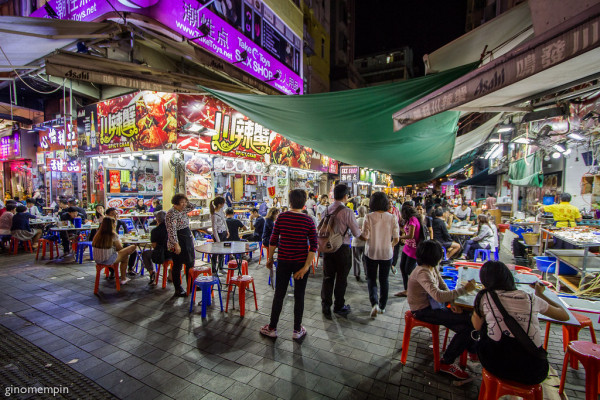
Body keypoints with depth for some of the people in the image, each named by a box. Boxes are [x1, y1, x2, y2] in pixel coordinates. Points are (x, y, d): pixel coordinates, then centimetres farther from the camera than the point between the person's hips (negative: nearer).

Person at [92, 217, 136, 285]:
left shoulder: (98, 234, 3)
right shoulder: (113, 235, -15)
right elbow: (120, 248, -7)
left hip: (97, 260, 7)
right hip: (108, 260, -7)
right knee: (125, 256, 19)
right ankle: (123, 279, 27)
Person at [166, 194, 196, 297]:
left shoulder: (182, 211, 8)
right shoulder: (172, 214, -17)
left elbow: (193, 206, 25)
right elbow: (172, 231, -23)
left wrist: (186, 201, 8)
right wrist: (176, 245, -26)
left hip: (188, 240, 9)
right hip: (178, 242, -9)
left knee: (190, 263, 15)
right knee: (178, 266, 2)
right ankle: (178, 290, 13)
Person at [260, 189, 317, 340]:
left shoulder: (282, 217, -6)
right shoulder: (308, 220, -7)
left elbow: (273, 240, -3)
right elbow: (313, 246, -12)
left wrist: (270, 258, 9)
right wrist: (306, 267, -10)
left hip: (284, 261, 1)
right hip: (301, 262, 0)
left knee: (279, 295, 12)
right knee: (299, 296, 11)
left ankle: (272, 328, 25)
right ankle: (297, 330, 24)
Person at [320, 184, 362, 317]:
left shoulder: (327, 210, 1)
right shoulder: (347, 212, -15)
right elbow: (357, 233, -11)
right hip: (342, 248, -4)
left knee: (328, 277, 13)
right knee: (341, 278, 11)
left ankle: (325, 306, 22)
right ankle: (339, 306, 26)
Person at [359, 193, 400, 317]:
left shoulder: (369, 217, -14)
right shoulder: (392, 217, -8)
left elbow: (365, 237, -14)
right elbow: (396, 239, -5)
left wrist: (359, 235, 7)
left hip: (371, 252, -2)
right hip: (387, 253, 2)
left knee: (371, 279, 13)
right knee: (384, 280, 18)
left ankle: (374, 303, -5)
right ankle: (382, 306, 28)